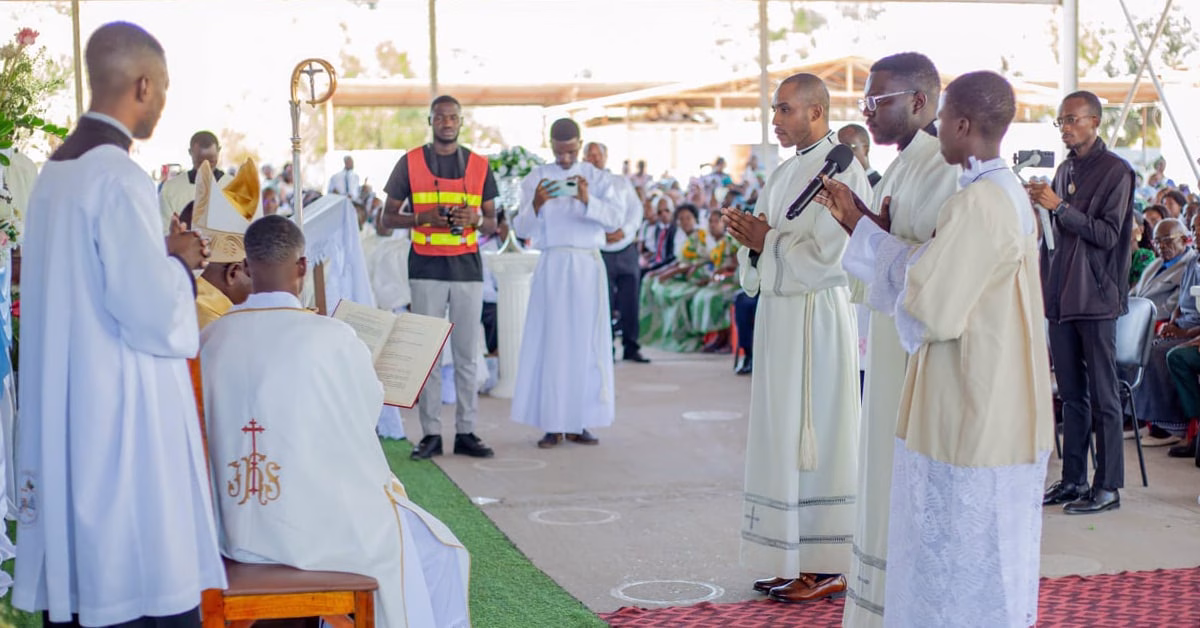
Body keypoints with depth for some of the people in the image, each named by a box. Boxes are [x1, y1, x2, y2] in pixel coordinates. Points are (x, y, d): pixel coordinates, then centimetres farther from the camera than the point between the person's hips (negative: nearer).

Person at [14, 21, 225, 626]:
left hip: (61, 410, 9)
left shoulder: (54, 172, 11)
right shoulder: (119, 177, -16)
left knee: (76, 572, 14)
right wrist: (180, 262, -1)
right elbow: (151, 311, -19)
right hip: (123, 413, -9)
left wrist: (162, 254, 15)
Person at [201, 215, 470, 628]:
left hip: (234, 527, 6)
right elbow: (369, 410, 2)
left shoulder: (208, 340, -3)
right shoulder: (333, 338, -15)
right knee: (436, 552, 18)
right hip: (314, 528, -6)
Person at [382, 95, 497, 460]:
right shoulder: (410, 162, 5)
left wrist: (475, 220, -9)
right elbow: (388, 217, 6)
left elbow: (492, 224, 14)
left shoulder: (479, 166, 10)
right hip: (426, 268, -1)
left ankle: (466, 432, 8)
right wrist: (422, 218, -12)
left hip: (468, 267, 2)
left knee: (467, 353, 3)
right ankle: (431, 433, 4)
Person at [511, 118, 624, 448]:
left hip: (588, 265, 1)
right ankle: (552, 424, 1)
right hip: (551, 266, -1)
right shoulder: (535, 179, 6)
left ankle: (579, 422, 7)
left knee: (587, 342, 0)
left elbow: (617, 219, -5)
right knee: (550, 342, -3)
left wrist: (588, 201, -22)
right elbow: (522, 229, 0)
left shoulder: (596, 177, 7)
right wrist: (536, 204, -20)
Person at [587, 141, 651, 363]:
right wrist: (602, 235, -17)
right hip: (600, 253, -3)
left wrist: (624, 231, -10)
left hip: (627, 250, 3)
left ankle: (631, 347, 10)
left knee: (630, 301, 2)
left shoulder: (622, 183, 14)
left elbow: (636, 209, 7)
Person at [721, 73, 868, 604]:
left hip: (815, 317, -9)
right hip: (778, 314, 9)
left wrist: (767, 241, -11)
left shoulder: (841, 171, -13)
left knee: (813, 436, -4)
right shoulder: (787, 170, 15)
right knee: (782, 436, 11)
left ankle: (827, 567, 6)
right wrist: (751, 237, -1)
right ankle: (793, 559, 19)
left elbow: (829, 258, -20)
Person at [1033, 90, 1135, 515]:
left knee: (1102, 395, -4)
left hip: (1095, 297, -7)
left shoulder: (1115, 172, -7)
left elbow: (1107, 235, -15)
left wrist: (1059, 207, -21)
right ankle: (1073, 480, 17)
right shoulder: (1065, 170, 15)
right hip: (1061, 296, 7)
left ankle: (1108, 485, 1)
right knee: (1071, 394, 11)